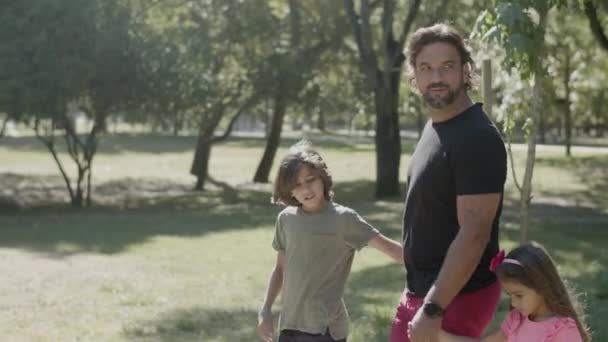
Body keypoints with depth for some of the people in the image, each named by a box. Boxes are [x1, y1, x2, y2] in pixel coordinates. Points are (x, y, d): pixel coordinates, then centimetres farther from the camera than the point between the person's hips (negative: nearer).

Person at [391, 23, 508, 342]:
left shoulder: (477, 138, -20)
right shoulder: (434, 126, 10)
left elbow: (474, 233, -25)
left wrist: (433, 309, -27)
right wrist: (417, 293, 18)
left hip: (458, 296, -9)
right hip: (421, 289, 9)